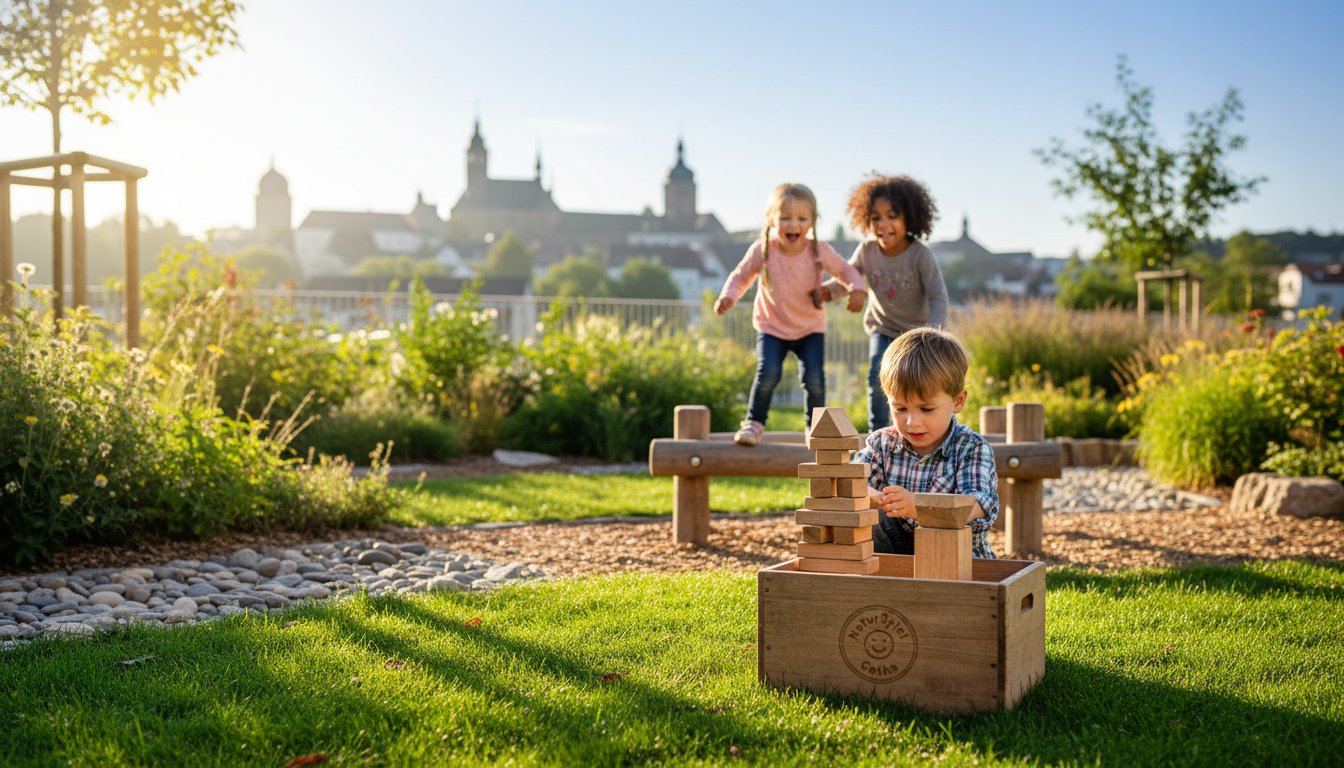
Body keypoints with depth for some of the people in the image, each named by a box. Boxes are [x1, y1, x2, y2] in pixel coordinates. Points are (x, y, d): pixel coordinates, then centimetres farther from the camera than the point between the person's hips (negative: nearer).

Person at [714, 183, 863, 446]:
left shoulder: (820, 251, -16)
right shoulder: (762, 250, -17)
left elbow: (845, 270, -1)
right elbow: (741, 275, -2)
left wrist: (856, 288, -22)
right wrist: (729, 295, -21)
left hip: (810, 328, 1)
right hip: (771, 327, 0)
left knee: (814, 378, -14)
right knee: (768, 372, -21)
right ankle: (754, 423, 2)